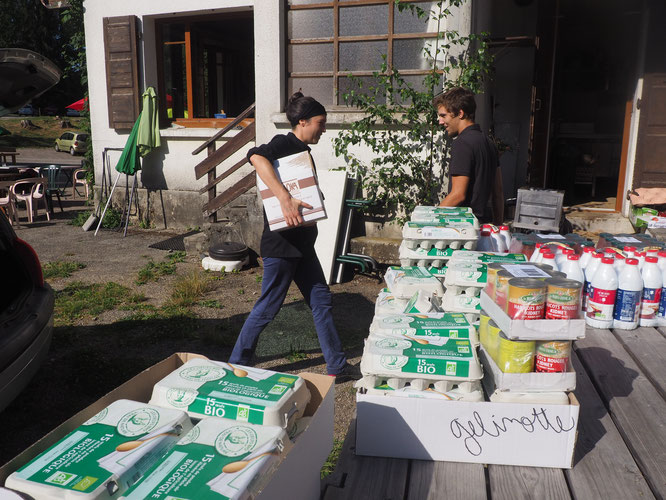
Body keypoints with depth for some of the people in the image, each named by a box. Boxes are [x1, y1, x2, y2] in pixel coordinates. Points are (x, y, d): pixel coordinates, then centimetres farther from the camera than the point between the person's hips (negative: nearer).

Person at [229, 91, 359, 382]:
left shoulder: (303, 151, 15)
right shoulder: (284, 144, -13)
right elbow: (257, 157, -34)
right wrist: (285, 199, -39)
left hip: (301, 242, 10)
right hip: (281, 242, -9)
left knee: (321, 300, 11)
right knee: (268, 306, 1)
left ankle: (337, 366, 22)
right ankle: (236, 366, 18)